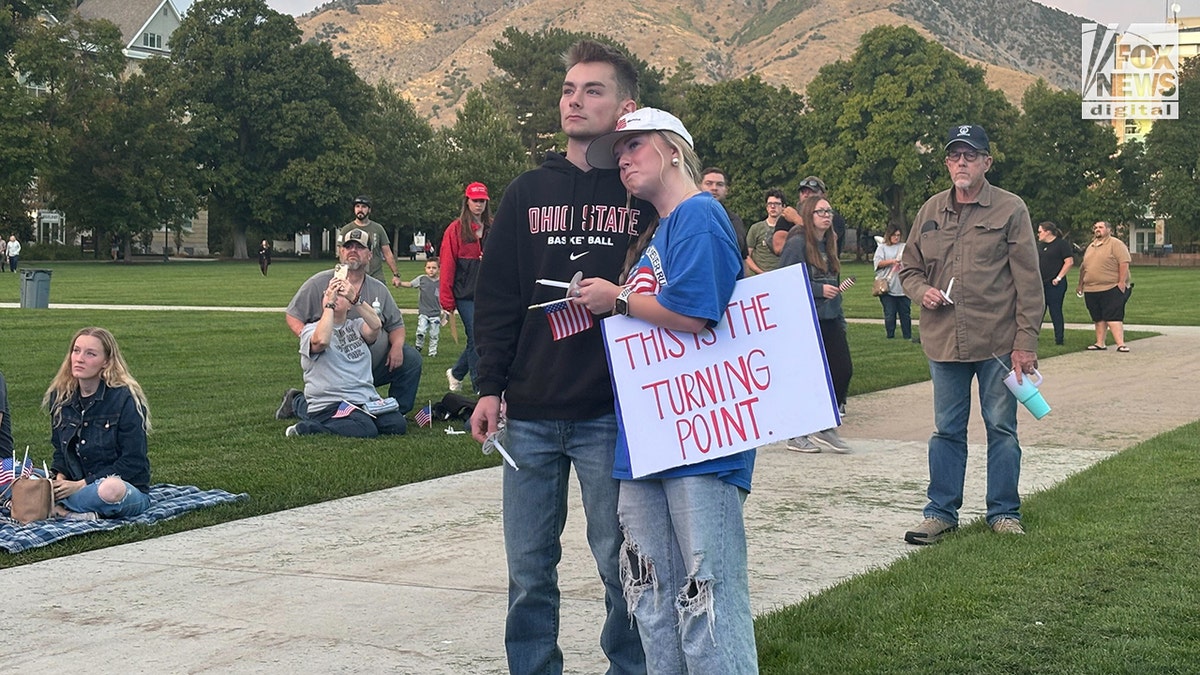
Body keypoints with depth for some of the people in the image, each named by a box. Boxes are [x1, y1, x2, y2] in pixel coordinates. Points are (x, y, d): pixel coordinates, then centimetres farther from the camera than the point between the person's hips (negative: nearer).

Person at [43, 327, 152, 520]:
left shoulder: (125, 399, -13)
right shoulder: (60, 396, 5)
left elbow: (133, 462, -14)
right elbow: (60, 449, 14)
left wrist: (81, 485, -19)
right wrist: (59, 478, -9)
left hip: (130, 491, -5)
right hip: (76, 485, 5)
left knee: (111, 489, -40)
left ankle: (57, 507, -17)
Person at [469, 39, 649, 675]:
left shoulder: (645, 193, 1)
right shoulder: (527, 192, 10)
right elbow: (496, 297, 9)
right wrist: (489, 389, 3)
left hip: (611, 416, -3)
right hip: (529, 415, 3)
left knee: (620, 562, 4)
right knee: (529, 568, 8)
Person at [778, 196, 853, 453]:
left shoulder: (828, 244, 15)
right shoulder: (797, 243, -10)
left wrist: (840, 319, 19)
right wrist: (819, 290, -18)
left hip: (829, 319, 8)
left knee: (843, 369, 2)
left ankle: (825, 425, 16)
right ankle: (796, 434, 10)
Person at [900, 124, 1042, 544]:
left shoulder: (1010, 210, -2)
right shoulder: (930, 211, 10)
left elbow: (1028, 282, -4)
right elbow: (909, 267, 19)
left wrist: (1026, 342, -9)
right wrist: (922, 290, -5)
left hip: (998, 343, -3)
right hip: (943, 340, 3)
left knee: (1001, 428, 6)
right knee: (946, 430, 10)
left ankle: (1004, 512, 17)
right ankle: (941, 511, 19)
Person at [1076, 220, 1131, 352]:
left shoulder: (1116, 244, -4)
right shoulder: (1090, 247, 19)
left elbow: (1124, 263, -12)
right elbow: (1083, 267, 24)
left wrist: (1121, 282, -19)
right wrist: (1080, 284, 23)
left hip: (1111, 288, -7)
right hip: (1091, 290, 7)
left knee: (1113, 317, -13)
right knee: (1098, 318, 10)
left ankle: (1121, 344, -15)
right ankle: (1100, 343, 15)